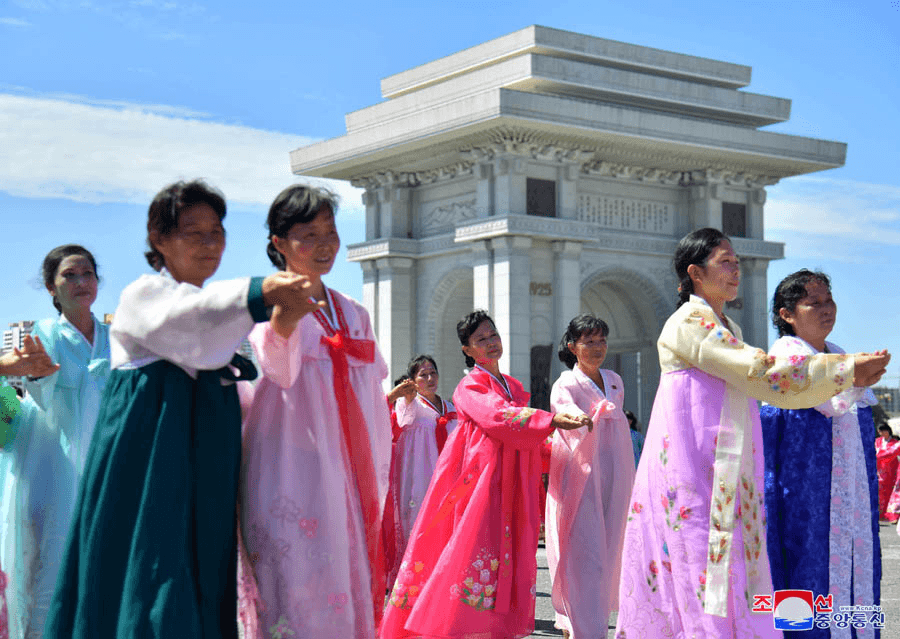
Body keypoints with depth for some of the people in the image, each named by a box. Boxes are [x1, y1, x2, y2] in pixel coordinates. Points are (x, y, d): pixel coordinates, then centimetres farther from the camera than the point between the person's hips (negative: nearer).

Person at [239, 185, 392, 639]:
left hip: (347, 478, 6)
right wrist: (282, 323, -47)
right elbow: (279, 371, -25)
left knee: (349, 594, 6)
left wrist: (377, 487, 16)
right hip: (291, 476, -6)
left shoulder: (354, 315, 17)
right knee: (295, 594, -10)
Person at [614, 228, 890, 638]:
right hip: (692, 467, -9)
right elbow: (760, 373, -18)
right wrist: (846, 368, -15)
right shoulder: (689, 323, -10)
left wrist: (848, 376, 10)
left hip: (721, 474, 9)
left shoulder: (725, 328, 20)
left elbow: (753, 384, 19)